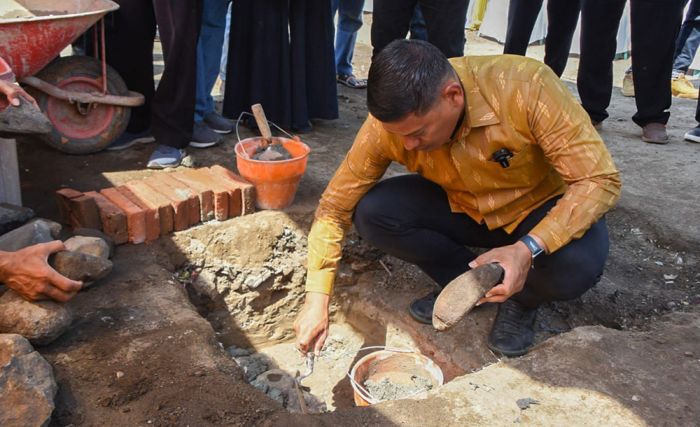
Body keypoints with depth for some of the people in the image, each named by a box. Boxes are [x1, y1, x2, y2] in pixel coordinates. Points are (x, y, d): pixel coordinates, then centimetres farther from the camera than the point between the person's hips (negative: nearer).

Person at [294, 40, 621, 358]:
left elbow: (600, 180, -28)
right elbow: (335, 206, -14)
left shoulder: (527, 87, -33)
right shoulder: (391, 121, -23)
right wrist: (316, 299, -18)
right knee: (370, 213, -21)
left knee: (576, 263, -35)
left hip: (539, 210, -2)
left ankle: (523, 299, 1)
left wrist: (529, 249, -42)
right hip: (461, 208, 3)